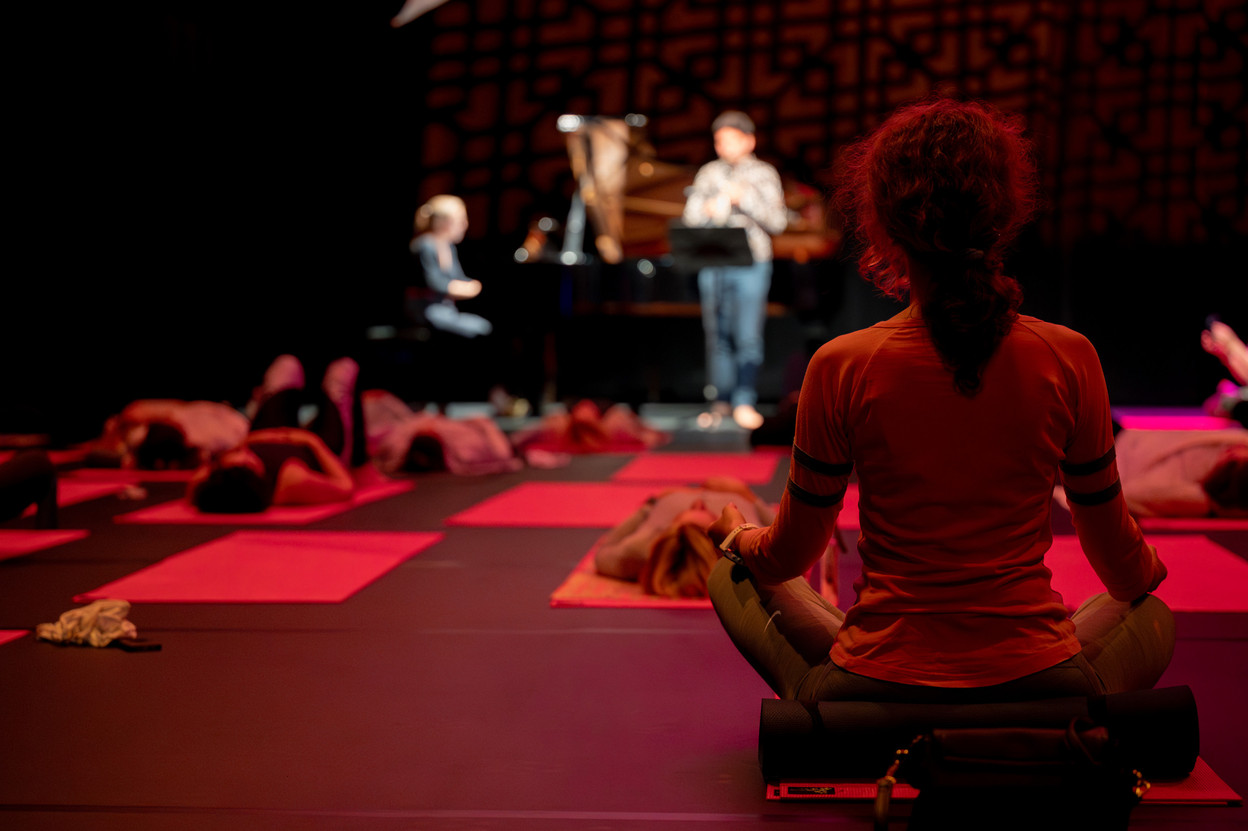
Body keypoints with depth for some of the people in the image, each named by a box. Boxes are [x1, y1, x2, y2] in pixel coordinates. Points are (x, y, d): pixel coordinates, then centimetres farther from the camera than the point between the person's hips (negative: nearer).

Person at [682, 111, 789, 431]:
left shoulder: (764, 174, 5)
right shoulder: (708, 174, 12)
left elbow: (778, 222, -2)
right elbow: (689, 219, 10)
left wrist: (745, 199, -12)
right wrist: (708, 209, -11)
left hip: (751, 264, -3)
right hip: (712, 264, 3)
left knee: (748, 337, -7)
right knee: (717, 336, 5)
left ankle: (745, 403, -3)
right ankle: (720, 401, 11)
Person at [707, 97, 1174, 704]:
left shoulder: (842, 367, -12)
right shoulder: (1068, 359, -9)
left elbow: (788, 555, 2)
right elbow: (1118, 559, 5)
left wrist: (737, 535, 27)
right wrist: (1147, 571, 31)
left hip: (875, 696, -1)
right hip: (1040, 692, 1)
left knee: (734, 575, 27)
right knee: (1153, 620, 34)